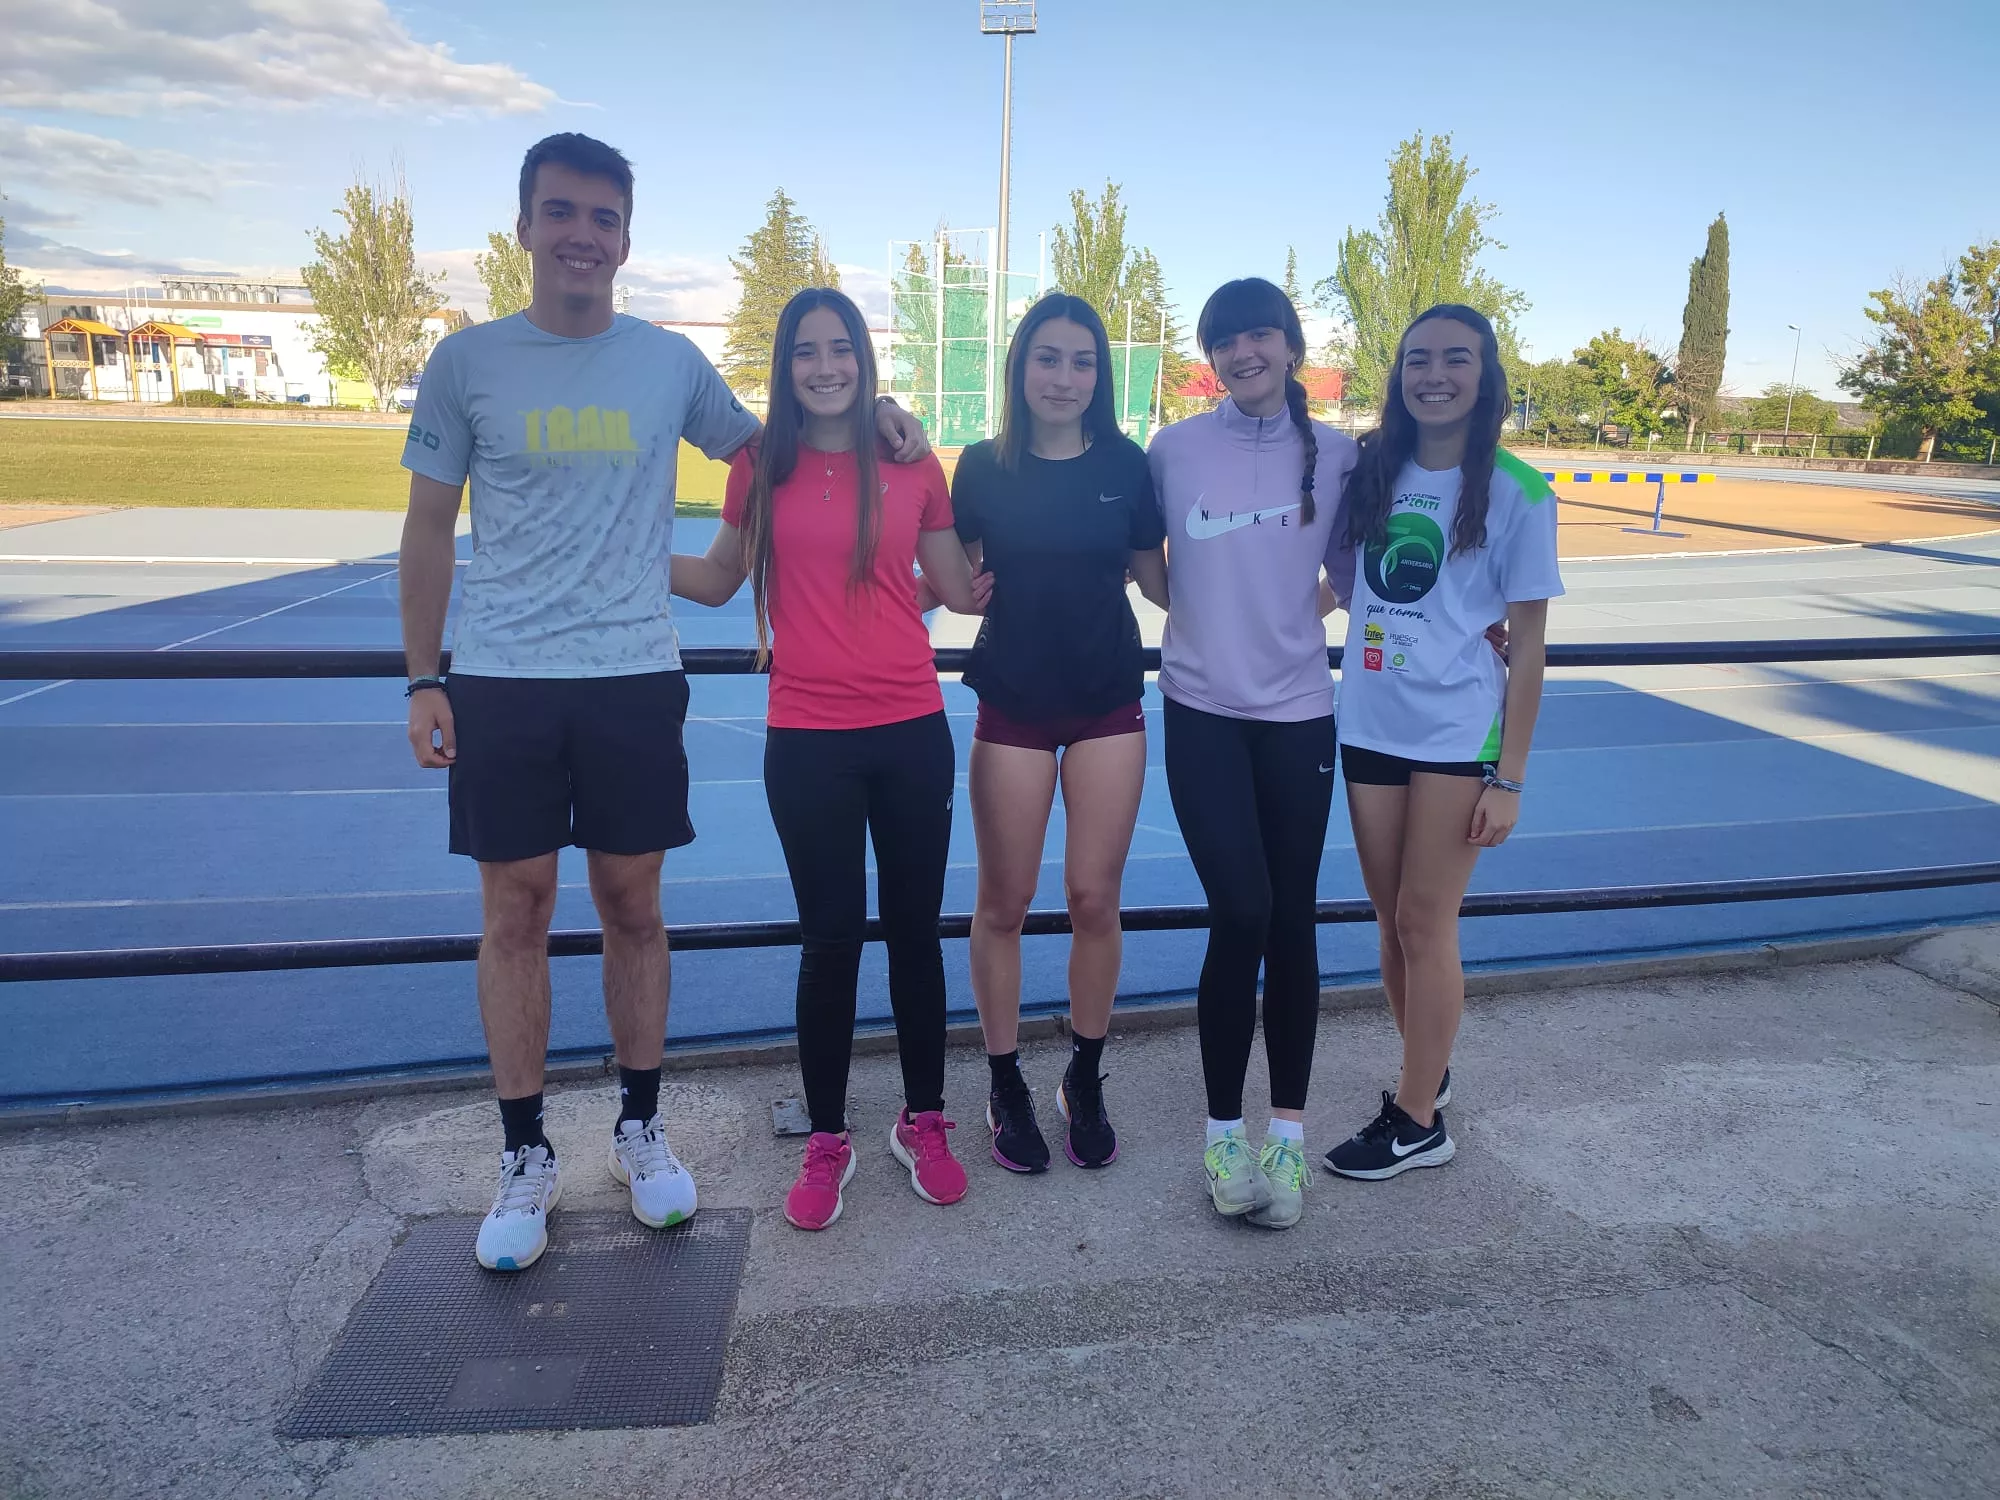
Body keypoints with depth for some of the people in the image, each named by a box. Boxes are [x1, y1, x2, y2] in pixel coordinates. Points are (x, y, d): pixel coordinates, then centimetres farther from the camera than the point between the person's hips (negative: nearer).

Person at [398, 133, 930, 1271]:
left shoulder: (670, 362, 6)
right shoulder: (468, 362, 3)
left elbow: (757, 441, 23)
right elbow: (430, 528, 7)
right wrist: (423, 681, 1)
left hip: (636, 678, 1)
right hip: (501, 681, 0)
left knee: (633, 906, 8)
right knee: (516, 912, 4)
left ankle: (642, 1130, 25)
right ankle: (527, 1157, 19)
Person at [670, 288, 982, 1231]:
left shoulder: (913, 465, 2)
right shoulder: (762, 466, 2)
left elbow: (962, 589, 10)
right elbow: (717, 580, 11)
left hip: (912, 731, 1)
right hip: (808, 741, -1)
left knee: (914, 928, 11)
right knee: (830, 938, 6)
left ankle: (923, 1123, 29)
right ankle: (827, 1142, 24)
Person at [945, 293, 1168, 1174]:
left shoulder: (1126, 464, -1)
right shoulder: (983, 467, -2)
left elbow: (1157, 580, 6)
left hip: (1107, 704, 1)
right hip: (1014, 707, 0)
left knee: (1094, 898, 5)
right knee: (1005, 902, 6)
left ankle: (1085, 1081, 25)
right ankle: (1006, 1087, 24)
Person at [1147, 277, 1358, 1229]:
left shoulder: (1336, 455, 3)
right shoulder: (1174, 450, 1)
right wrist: (1208, 616, 4)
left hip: (1298, 712, 1)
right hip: (1202, 711, -1)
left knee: (1291, 920, 5)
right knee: (1240, 913, -8)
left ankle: (1287, 1132, 19)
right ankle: (1224, 1131, 10)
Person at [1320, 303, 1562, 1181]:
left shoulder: (1514, 492, -7)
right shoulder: (1369, 470, 4)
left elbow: (1527, 641, -6)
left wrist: (1509, 777, -8)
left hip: (1457, 736, -4)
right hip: (1369, 726, 4)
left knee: (1425, 922, 2)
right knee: (1393, 919, 13)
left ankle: (1417, 1122, 17)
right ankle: (1427, 1071, 34)